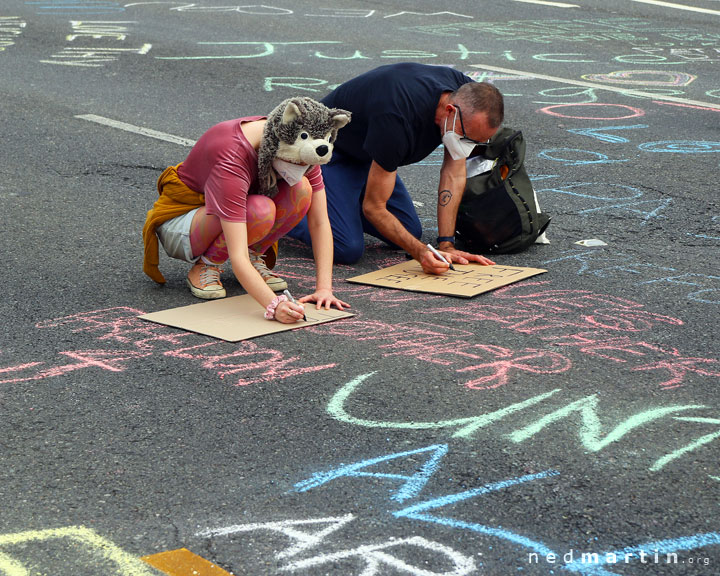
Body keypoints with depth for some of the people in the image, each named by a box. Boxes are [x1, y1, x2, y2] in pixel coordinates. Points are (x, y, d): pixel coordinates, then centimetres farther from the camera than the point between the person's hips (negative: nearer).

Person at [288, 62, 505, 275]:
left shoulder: (467, 93, -20)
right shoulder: (398, 122, -41)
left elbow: (454, 172, -12)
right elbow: (373, 207, -29)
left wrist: (446, 245, -17)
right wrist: (420, 252, -39)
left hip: (368, 155, 8)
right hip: (329, 151, -8)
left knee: (411, 232, 4)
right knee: (347, 250, -22)